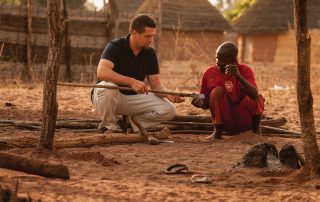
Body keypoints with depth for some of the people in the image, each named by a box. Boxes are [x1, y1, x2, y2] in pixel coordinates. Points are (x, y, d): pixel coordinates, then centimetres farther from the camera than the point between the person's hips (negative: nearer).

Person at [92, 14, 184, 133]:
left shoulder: (150, 53, 0)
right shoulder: (115, 47, -17)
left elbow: (156, 84, 0)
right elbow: (101, 72, -34)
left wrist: (168, 95, -24)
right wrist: (132, 82, -43)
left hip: (133, 98, 4)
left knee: (168, 110, -15)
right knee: (107, 88, -41)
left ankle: (129, 123, 2)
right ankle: (109, 127, -14)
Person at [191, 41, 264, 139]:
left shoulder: (245, 71, -9)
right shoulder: (209, 73, -4)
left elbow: (255, 95, -26)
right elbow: (206, 103, 5)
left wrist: (238, 76, -38)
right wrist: (201, 103, -19)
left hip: (244, 121, 0)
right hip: (225, 123, 1)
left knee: (257, 99, -29)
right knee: (218, 91, -23)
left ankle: (256, 127, 3)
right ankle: (217, 132, -12)